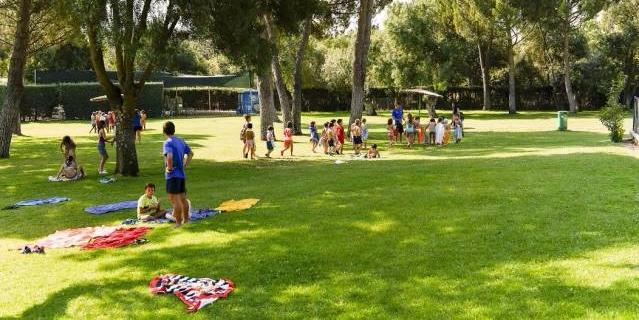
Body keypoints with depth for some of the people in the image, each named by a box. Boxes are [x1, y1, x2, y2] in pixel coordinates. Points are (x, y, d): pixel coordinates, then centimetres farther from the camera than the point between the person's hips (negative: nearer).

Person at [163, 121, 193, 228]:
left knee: (175, 199, -2)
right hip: (182, 174, 8)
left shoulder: (168, 143, -13)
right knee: (182, 198, 17)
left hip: (173, 174, -8)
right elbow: (190, 153, 21)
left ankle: (178, 222, 1)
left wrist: (169, 168, -17)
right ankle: (185, 219, 27)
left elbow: (169, 156, -31)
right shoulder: (181, 141, 11)